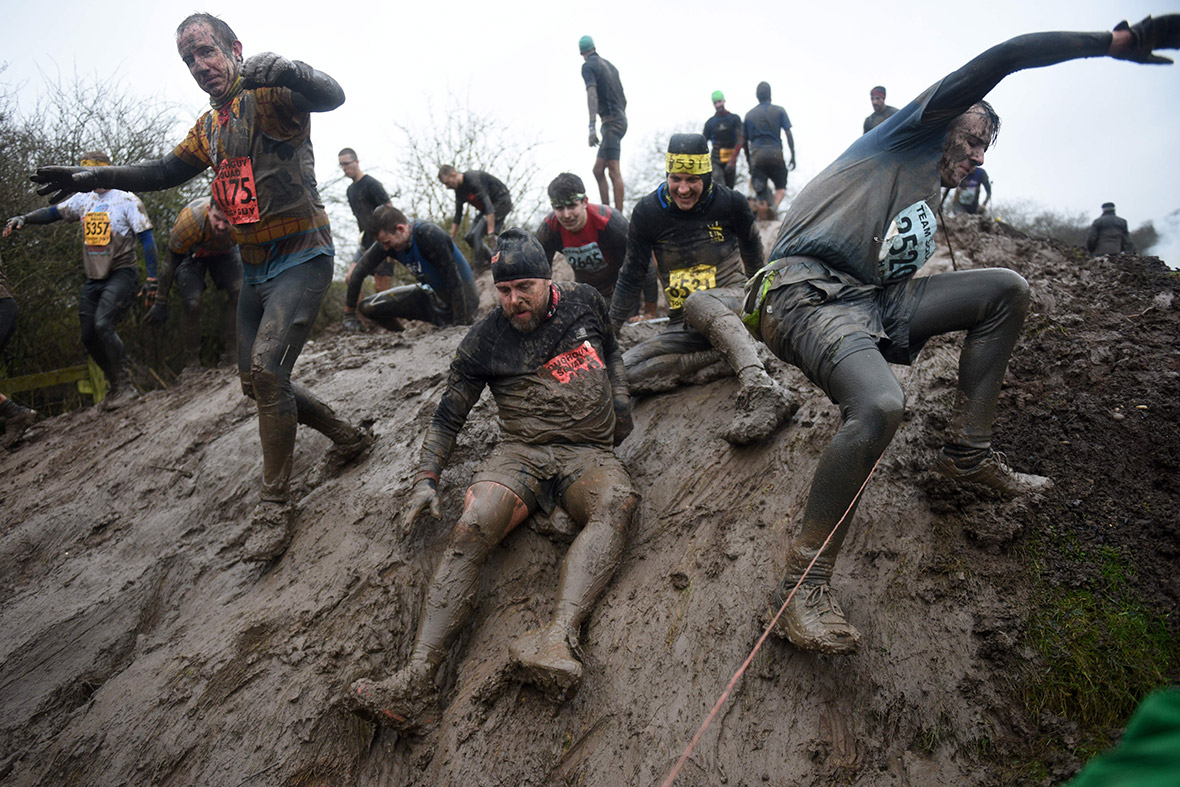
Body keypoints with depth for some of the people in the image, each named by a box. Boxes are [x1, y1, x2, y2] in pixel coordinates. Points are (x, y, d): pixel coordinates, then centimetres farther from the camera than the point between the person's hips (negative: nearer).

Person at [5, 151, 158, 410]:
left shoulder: (127, 200, -6)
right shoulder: (84, 199, 11)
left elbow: (147, 239, -10)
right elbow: (53, 212, 20)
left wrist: (152, 279, -16)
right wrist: (24, 218, 2)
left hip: (121, 274, -7)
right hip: (94, 279, 7)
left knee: (103, 325, -24)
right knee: (89, 336, 4)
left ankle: (125, 386, -16)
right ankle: (116, 386, 19)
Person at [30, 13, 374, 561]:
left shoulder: (270, 96, -8)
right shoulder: (210, 126, 17)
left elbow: (330, 96, -26)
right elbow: (168, 171, 21)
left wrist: (289, 71, -47)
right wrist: (98, 175, 8)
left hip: (301, 258, -9)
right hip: (254, 269, 9)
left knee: (267, 368, -23)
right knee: (256, 381, 10)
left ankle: (274, 506, -13)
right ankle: (347, 437, 27)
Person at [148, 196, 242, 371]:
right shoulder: (190, 220, -40)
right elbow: (171, 262, -24)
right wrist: (160, 303, -17)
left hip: (225, 252, 2)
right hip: (191, 253, -2)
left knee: (239, 295, -18)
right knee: (192, 305, -18)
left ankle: (232, 354, -5)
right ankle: (192, 364, -3)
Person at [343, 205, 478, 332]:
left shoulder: (431, 236, -30)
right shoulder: (387, 240, -10)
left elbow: (454, 281, -29)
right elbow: (358, 273, -3)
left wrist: (460, 323, -27)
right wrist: (349, 315, -2)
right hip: (429, 295, 6)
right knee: (368, 307, -2)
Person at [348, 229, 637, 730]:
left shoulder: (584, 302, 11)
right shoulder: (485, 339, 8)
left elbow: (610, 350, 31)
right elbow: (449, 414, 13)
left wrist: (620, 399, 14)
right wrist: (426, 478, 3)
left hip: (589, 453, 0)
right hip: (522, 451, 0)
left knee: (616, 504, -37)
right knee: (471, 529, -30)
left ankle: (556, 640, -54)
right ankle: (415, 680, -40)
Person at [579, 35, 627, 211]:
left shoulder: (588, 66, -5)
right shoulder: (608, 64, 19)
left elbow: (592, 94, -21)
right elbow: (623, 98, 24)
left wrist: (592, 126, -29)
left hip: (611, 122, -8)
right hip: (621, 120, 9)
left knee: (614, 171, -14)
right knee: (598, 170, 10)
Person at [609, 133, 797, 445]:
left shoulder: (731, 204, -3)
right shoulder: (648, 212, 0)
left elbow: (755, 262, 16)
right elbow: (630, 276, 9)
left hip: (731, 302, -3)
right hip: (684, 324, 4)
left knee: (697, 303, -41)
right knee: (624, 372, -21)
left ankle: (760, 387, -57)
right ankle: (732, 351, -25)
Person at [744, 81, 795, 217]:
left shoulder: (749, 114, 12)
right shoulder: (779, 111, 6)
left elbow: (746, 141, 13)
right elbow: (788, 133, 0)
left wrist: (748, 161, 20)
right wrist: (792, 155, 1)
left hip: (757, 154, 1)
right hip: (776, 152, -1)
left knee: (760, 190, 4)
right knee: (781, 186, 10)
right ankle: (774, 206, -20)